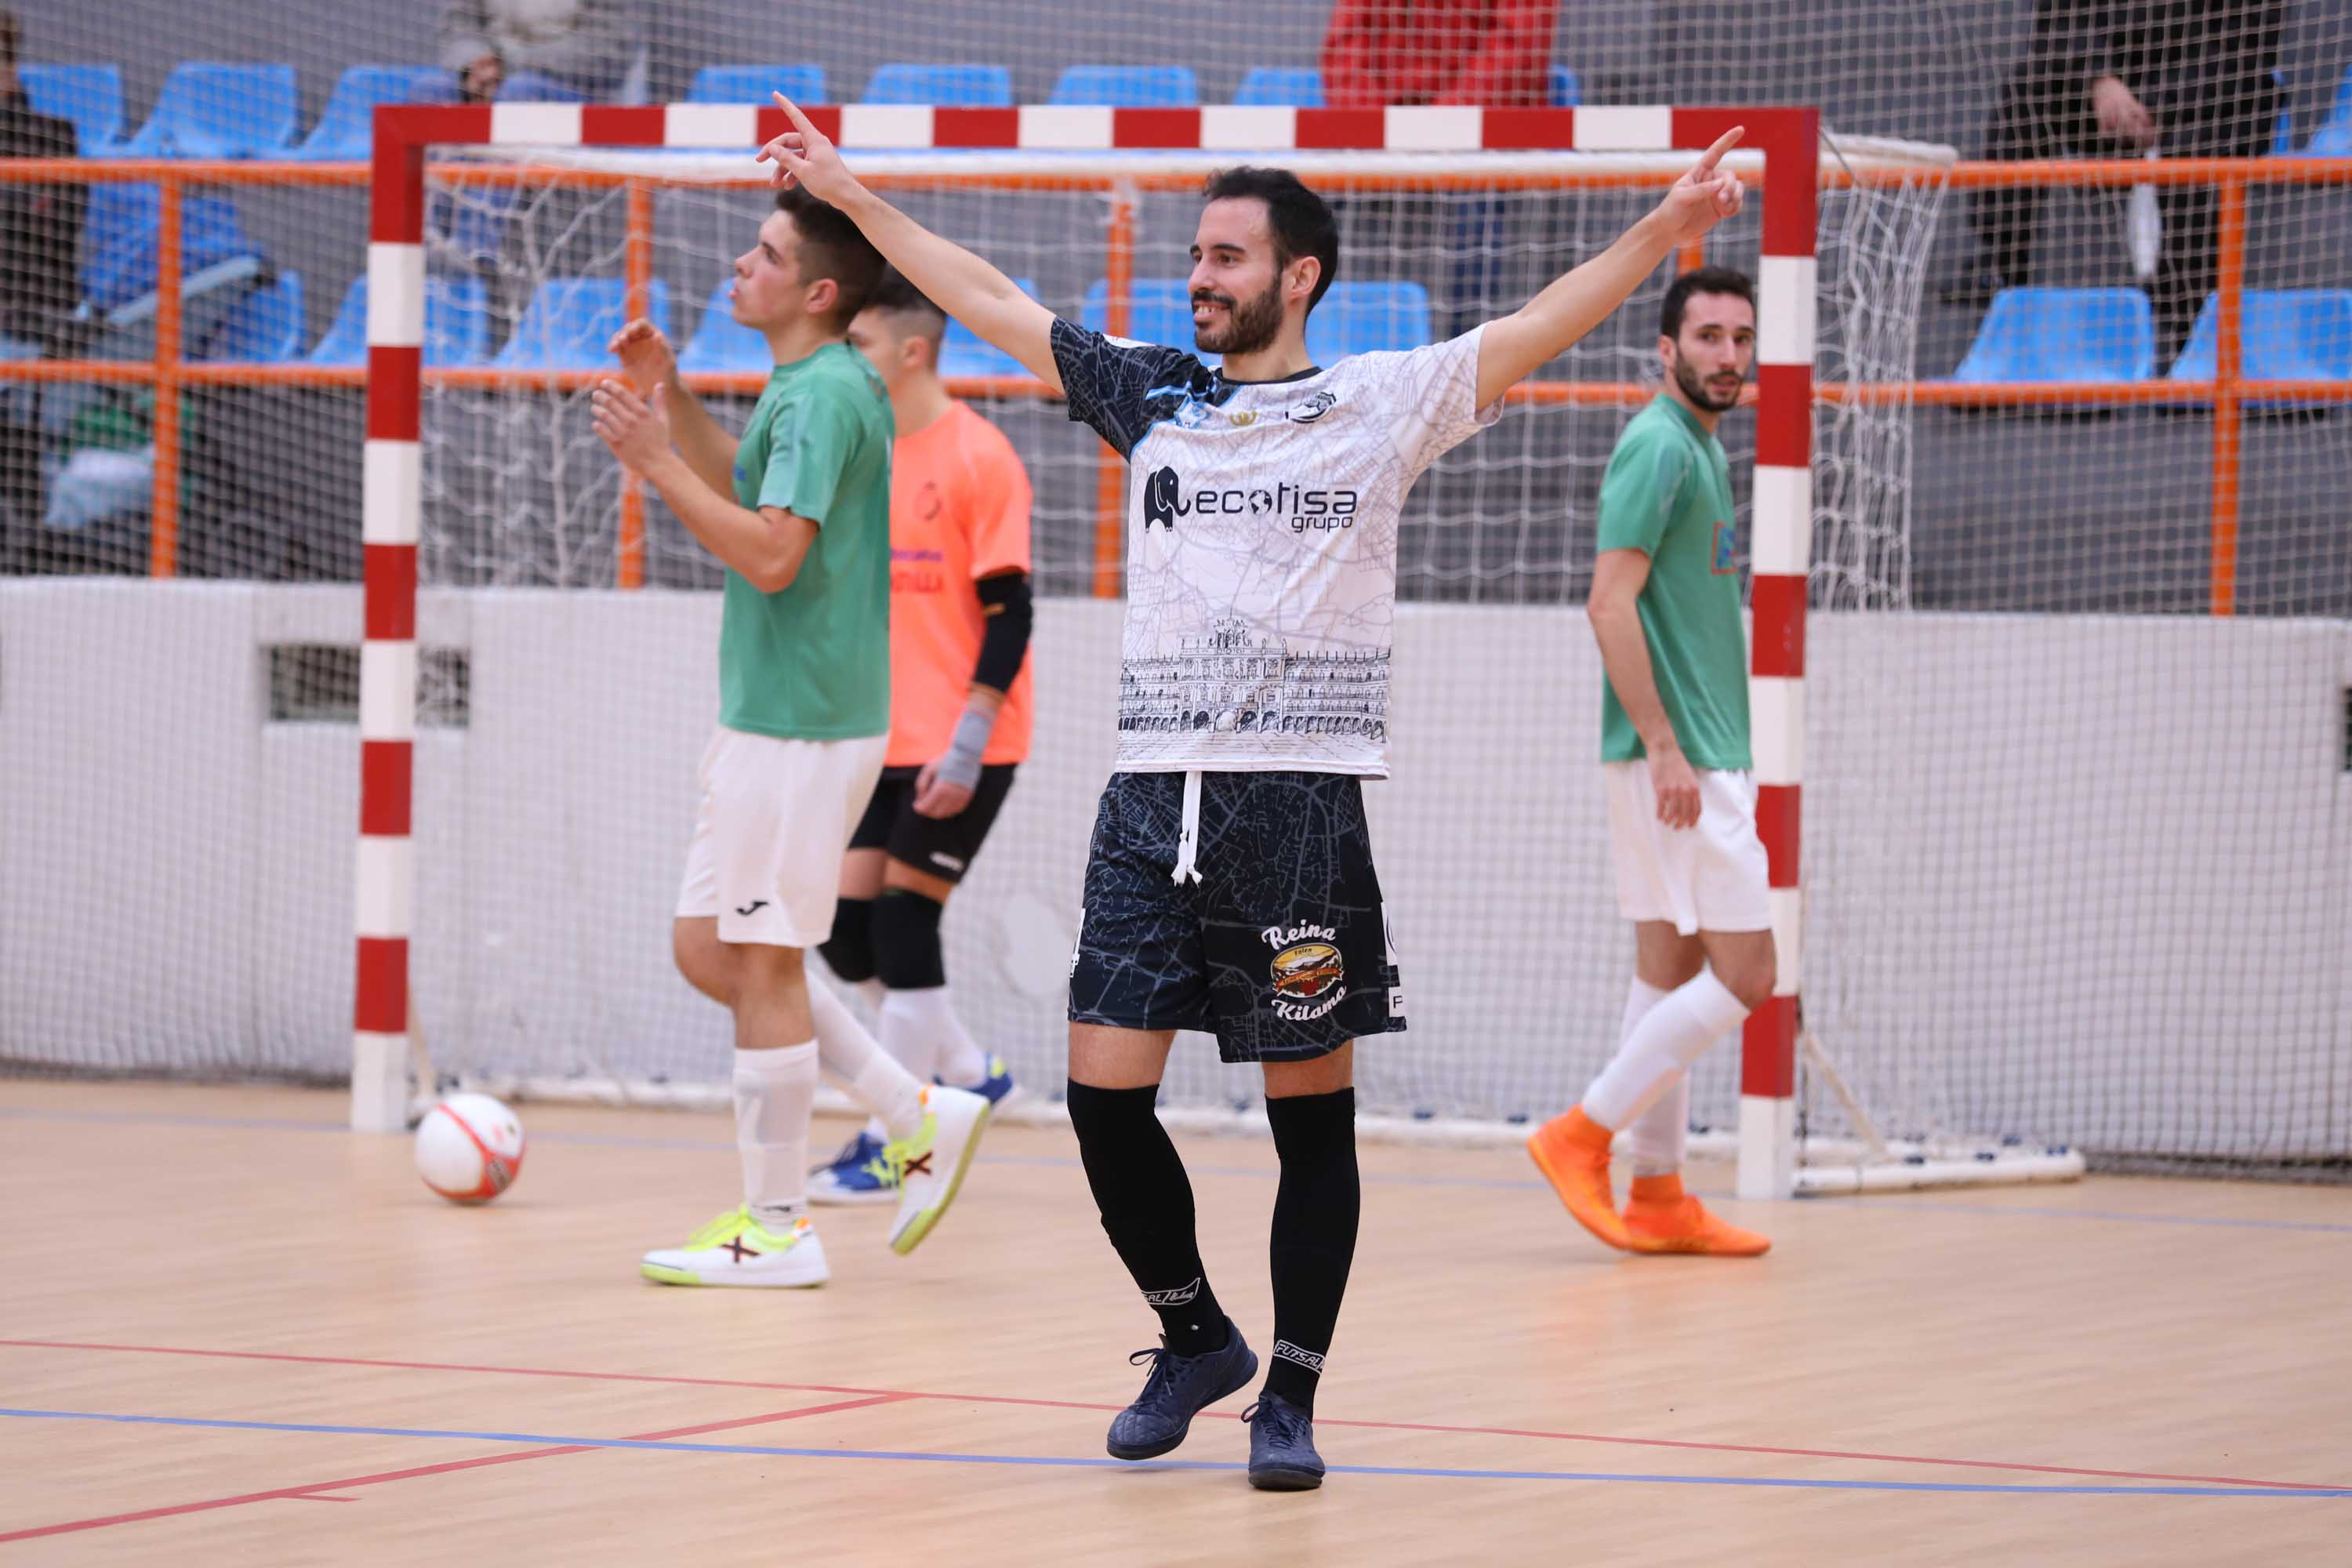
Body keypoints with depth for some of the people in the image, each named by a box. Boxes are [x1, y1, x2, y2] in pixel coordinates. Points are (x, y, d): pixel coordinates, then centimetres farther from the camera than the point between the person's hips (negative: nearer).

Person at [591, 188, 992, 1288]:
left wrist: (656, 462, -22)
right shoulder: (813, 390, 15)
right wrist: (672, 397, 19)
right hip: (769, 714, 10)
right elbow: (751, 493, 31)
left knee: (760, 964, -4)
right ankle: (919, 1119, 16)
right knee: (708, 951, 13)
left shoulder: (824, 395, -16)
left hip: (800, 725, -10)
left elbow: (771, 553, -25)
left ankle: (776, 1228, 2)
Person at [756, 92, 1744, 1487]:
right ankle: (1195, 1336, 20)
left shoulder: (1381, 406, 3)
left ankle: (1292, 1394, 10)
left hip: (1301, 802, -4)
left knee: (1311, 1108, 0)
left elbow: (1539, 329, -5)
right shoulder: (1153, 399, 13)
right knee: (1104, 1090, -1)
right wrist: (848, 191, 20)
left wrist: (1664, 232, -18)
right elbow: (988, 297, 19)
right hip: (1155, 797, 4)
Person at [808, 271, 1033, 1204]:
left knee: (903, 923, -7)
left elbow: (1008, 613, -15)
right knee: (847, 928, 4)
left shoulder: (977, 458, -13)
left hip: (957, 751, -8)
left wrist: (965, 747, -19)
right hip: (885, 743, 8)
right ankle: (967, 1075, 21)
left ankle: (890, 1149, 1)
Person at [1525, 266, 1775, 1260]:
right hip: (1676, 758, -10)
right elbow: (1611, 602, -20)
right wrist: (1665, 747, -22)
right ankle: (1584, 1135, -3)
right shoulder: (1658, 446, -14)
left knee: (1672, 970, 11)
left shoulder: (1699, 448, 16)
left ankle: (1657, 1197, 14)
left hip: (1694, 758, 10)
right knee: (1745, 972, -9)